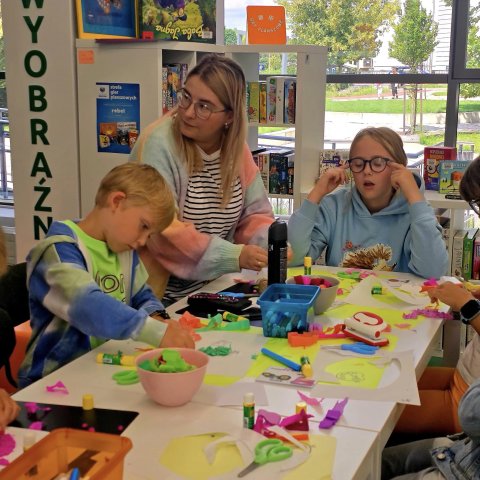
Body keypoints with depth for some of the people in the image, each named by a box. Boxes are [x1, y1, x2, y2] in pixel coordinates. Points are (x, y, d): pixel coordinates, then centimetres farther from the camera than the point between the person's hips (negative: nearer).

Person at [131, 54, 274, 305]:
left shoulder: (236, 148, 3)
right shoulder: (158, 144, -16)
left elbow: (254, 215, 7)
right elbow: (162, 231, -21)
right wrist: (234, 256, -26)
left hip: (215, 289, 6)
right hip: (162, 295, -6)